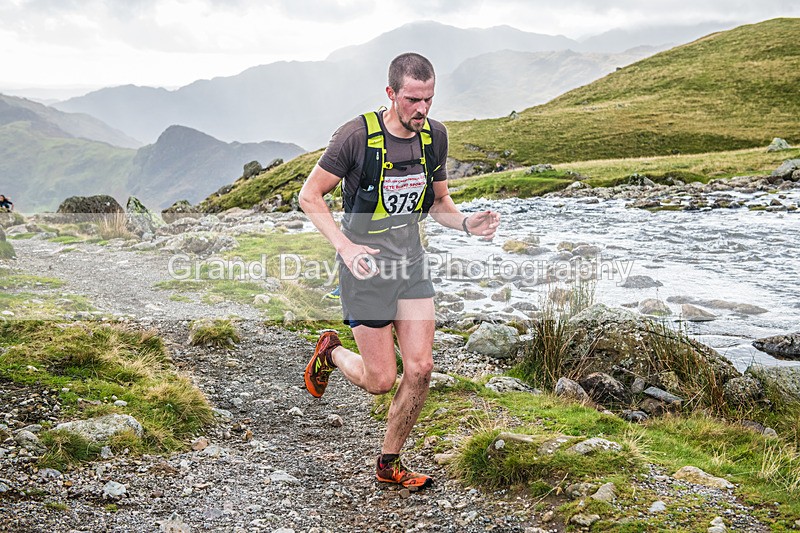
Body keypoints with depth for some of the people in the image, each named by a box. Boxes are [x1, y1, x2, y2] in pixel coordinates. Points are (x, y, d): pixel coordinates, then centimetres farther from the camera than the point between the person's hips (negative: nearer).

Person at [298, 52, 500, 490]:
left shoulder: (435, 135, -1)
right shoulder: (357, 135, -17)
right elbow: (310, 195, -10)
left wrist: (466, 223, -11)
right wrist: (345, 245, -23)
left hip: (410, 258, 5)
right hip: (365, 262, -5)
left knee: (420, 369, -1)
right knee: (380, 380, -2)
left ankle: (389, 463, 19)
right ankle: (331, 353, 33)